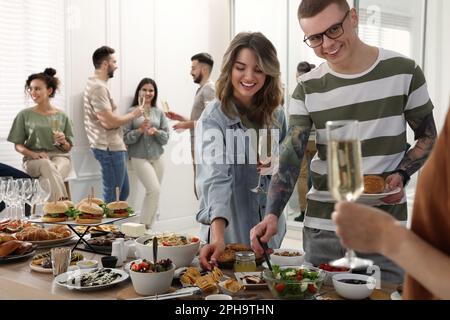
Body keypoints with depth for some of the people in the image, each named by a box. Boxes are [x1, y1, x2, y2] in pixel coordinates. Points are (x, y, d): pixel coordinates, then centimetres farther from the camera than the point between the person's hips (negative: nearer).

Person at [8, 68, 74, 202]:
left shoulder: (62, 116, 10)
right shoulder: (24, 115, 7)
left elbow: (68, 148, 13)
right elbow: (18, 145, 6)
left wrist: (63, 142, -10)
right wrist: (33, 154, -13)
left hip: (59, 156, 1)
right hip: (33, 160, -1)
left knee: (50, 176, -37)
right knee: (47, 165, -38)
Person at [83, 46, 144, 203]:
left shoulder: (96, 84, 15)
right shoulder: (98, 87, -18)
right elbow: (108, 122, -24)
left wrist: (120, 142, 15)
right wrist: (133, 114, -9)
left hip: (112, 146, 10)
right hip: (109, 148, -10)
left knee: (124, 192, 17)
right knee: (113, 197, -2)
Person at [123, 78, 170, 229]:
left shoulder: (159, 113, 8)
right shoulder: (132, 112, -1)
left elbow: (166, 137, 5)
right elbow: (126, 138, -4)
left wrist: (156, 131, -13)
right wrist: (140, 130, -18)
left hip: (157, 157, 4)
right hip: (140, 157, -4)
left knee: (153, 193, 7)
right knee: (154, 190, -17)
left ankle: (147, 227, 19)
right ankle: (143, 226, -5)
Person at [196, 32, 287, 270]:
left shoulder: (276, 115, 2)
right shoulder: (214, 118, -16)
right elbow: (216, 179, -29)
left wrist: (279, 166, -10)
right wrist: (217, 236, -42)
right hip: (229, 233, -5)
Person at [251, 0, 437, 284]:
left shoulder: (403, 72, -3)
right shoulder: (308, 89, 0)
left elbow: (428, 139, 7)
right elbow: (290, 158, -7)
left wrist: (401, 174, -12)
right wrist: (272, 215, -22)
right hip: (322, 229, 2)